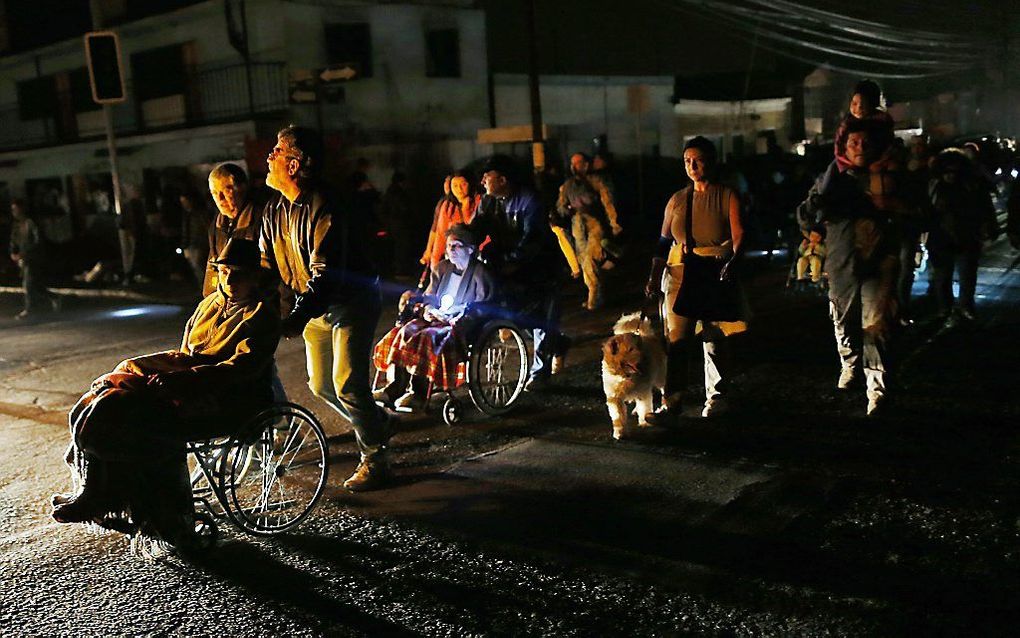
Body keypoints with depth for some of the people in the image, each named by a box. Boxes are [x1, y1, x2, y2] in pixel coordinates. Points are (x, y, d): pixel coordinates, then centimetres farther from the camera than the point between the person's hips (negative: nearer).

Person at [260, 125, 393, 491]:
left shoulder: (324, 210, -24)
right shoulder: (274, 211, 3)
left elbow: (325, 274, -32)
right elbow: (265, 265, 4)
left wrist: (296, 319, -42)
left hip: (351, 303, -8)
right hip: (316, 307, 8)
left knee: (347, 385, -12)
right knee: (321, 386, 12)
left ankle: (375, 458, 7)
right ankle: (377, 423, 36)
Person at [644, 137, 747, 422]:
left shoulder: (727, 197, 3)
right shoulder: (677, 200, 14)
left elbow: (739, 236, -6)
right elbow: (664, 241, 15)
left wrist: (733, 262, -25)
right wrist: (654, 276, 6)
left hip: (716, 275, -2)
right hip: (680, 274, 2)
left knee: (714, 340, 5)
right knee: (675, 339, -6)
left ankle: (717, 398, 21)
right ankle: (671, 403, -5)